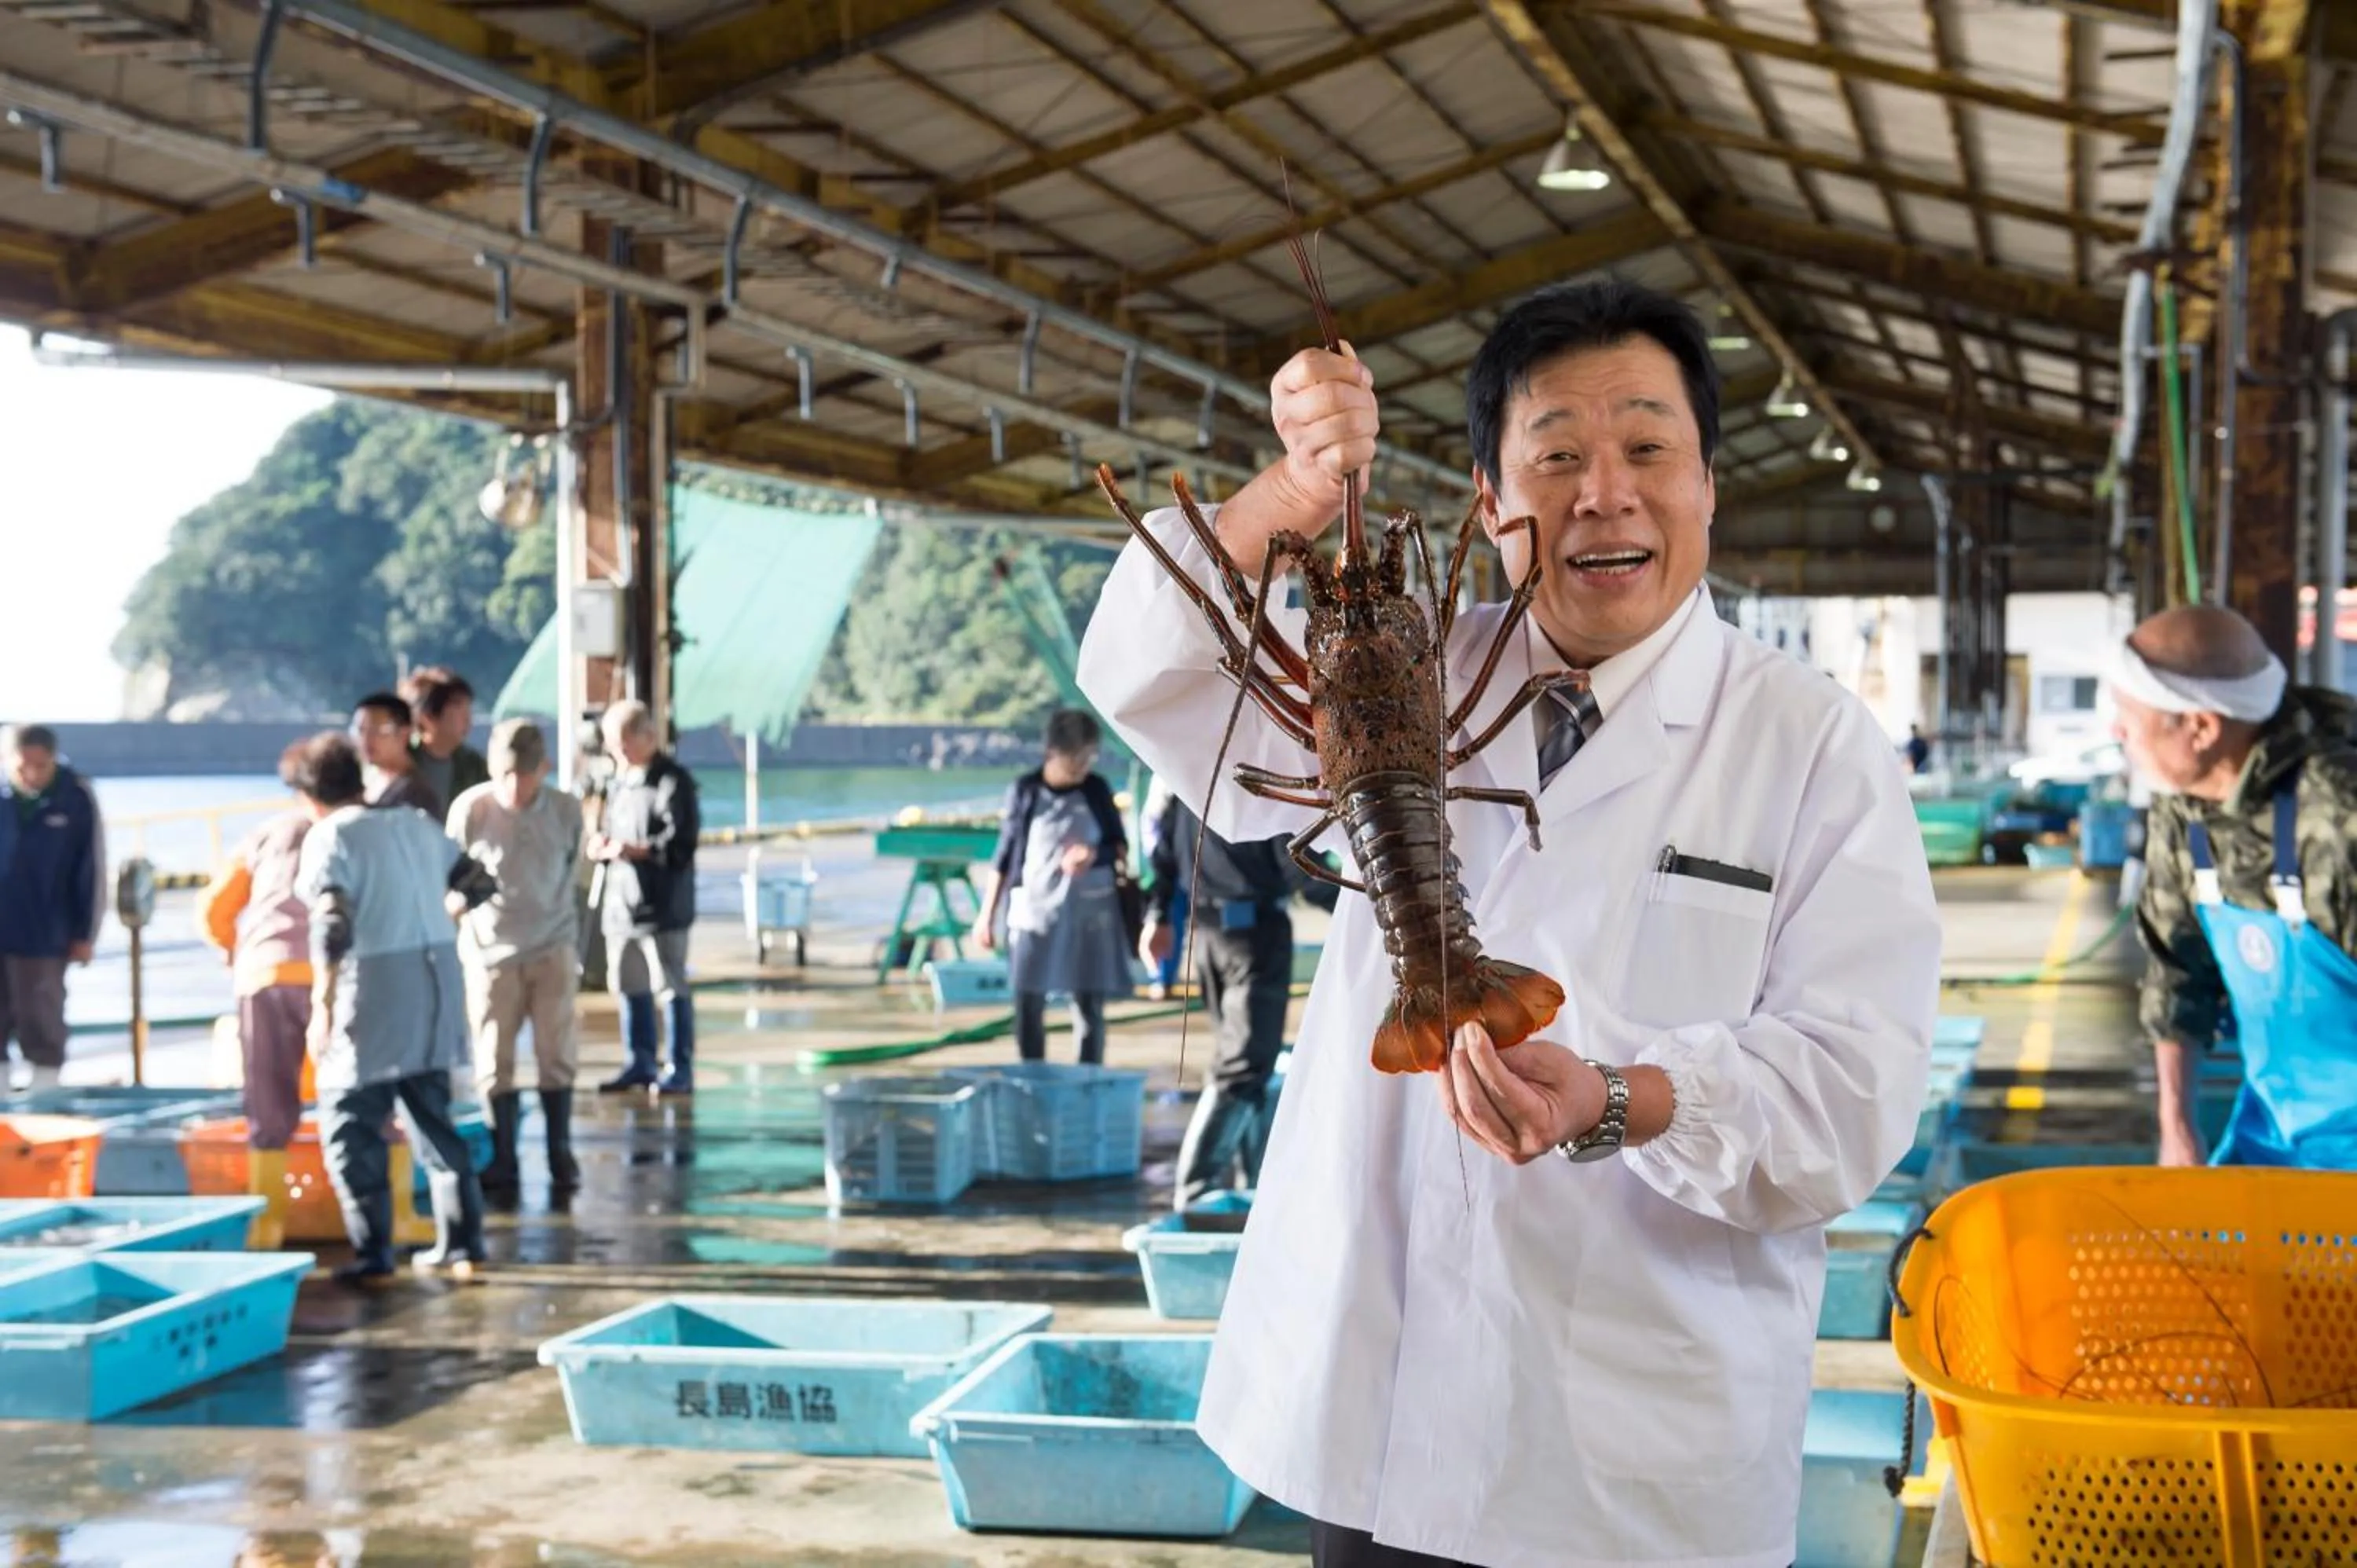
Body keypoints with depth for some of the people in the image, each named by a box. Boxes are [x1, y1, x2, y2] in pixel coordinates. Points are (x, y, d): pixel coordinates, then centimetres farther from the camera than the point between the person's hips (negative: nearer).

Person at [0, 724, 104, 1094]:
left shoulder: (77, 797, -8)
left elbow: (93, 869, -2)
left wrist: (85, 934, -1)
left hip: (44, 934, -1)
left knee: (41, 1018, 5)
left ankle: (45, 1084, 15)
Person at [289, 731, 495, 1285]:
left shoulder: (329, 838, -8)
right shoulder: (416, 825, 11)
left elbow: (333, 928, -18)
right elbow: (478, 882, 18)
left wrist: (322, 1008, -12)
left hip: (374, 990, -6)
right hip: (436, 981, 7)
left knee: (350, 1127, 4)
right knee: (432, 1117, 17)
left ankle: (373, 1257, 1)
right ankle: (462, 1244, 17)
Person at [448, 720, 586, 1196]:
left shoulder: (567, 811, -7)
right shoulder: (469, 809, -13)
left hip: (553, 946, 1)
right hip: (491, 948, -1)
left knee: (557, 1053, 4)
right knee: (494, 1058, 3)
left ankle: (560, 1153, 16)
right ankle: (503, 1158, 14)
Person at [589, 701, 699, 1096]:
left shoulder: (672, 782, -10)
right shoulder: (619, 781, 16)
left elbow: (681, 844, -15)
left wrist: (638, 850, -24)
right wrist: (602, 844, 2)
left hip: (662, 906, -8)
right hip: (621, 902, 8)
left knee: (672, 988, -2)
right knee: (631, 987, 12)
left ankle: (681, 1069, 5)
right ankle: (641, 1064, 22)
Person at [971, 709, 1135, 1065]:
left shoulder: (1097, 790, 2)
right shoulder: (1024, 791, -2)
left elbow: (1121, 847, 10)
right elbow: (1003, 856, 4)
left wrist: (1095, 854, -13)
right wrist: (987, 915, 4)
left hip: (1091, 912, 1)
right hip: (1034, 910, -1)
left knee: (1089, 1006, 1)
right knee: (1028, 1006, -1)